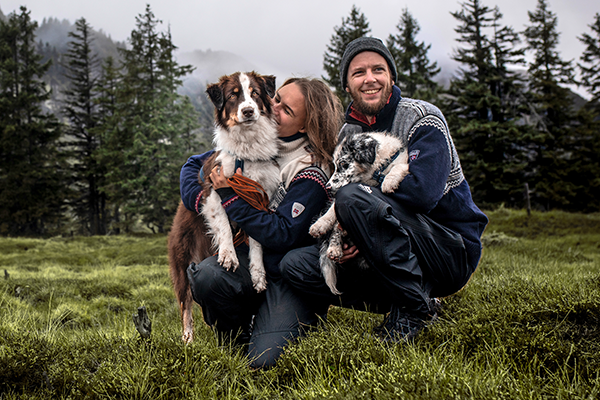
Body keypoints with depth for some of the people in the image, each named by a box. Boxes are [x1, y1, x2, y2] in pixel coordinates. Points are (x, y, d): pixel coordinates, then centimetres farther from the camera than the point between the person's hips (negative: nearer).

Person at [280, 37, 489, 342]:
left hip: (452, 252, -6)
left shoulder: (422, 119, -10)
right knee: (295, 265, -11)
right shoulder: (346, 135, 9)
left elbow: (422, 192, -26)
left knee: (354, 197, -30)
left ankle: (415, 305, -16)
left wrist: (360, 182, -15)